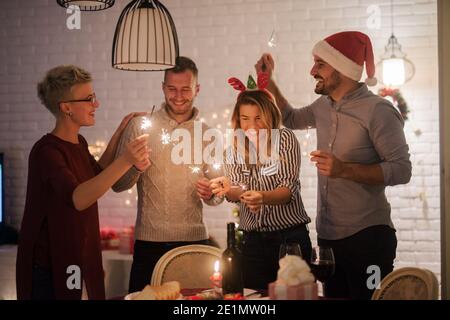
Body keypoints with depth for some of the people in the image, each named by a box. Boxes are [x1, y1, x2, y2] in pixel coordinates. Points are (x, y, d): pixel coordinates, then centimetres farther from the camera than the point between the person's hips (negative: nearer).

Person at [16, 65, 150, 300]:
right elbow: (77, 199, -36)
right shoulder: (47, 150, -21)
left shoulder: (79, 142, 6)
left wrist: (120, 132, 13)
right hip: (50, 268, -8)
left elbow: (98, 174, 23)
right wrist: (124, 162, -47)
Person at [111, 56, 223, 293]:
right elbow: (118, 184, -2)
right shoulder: (140, 127, 1)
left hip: (194, 239, 2)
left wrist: (210, 194, -11)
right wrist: (135, 166, -22)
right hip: (150, 240, -2)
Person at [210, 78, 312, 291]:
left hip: (290, 236, -3)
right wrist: (228, 190, -30)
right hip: (253, 240, 3)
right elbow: (238, 191, -6)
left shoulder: (285, 139, -5)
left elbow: (290, 189, -15)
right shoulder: (234, 148, 6)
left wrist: (263, 197, -35)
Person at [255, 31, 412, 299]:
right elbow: (291, 119, 29)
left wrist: (344, 169, -28)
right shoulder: (323, 106, 9)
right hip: (328, 236, 7)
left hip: (367, 237, -7)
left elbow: (401, 170, -20)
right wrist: (267, 79, 19)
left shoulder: (377, 111, -15)